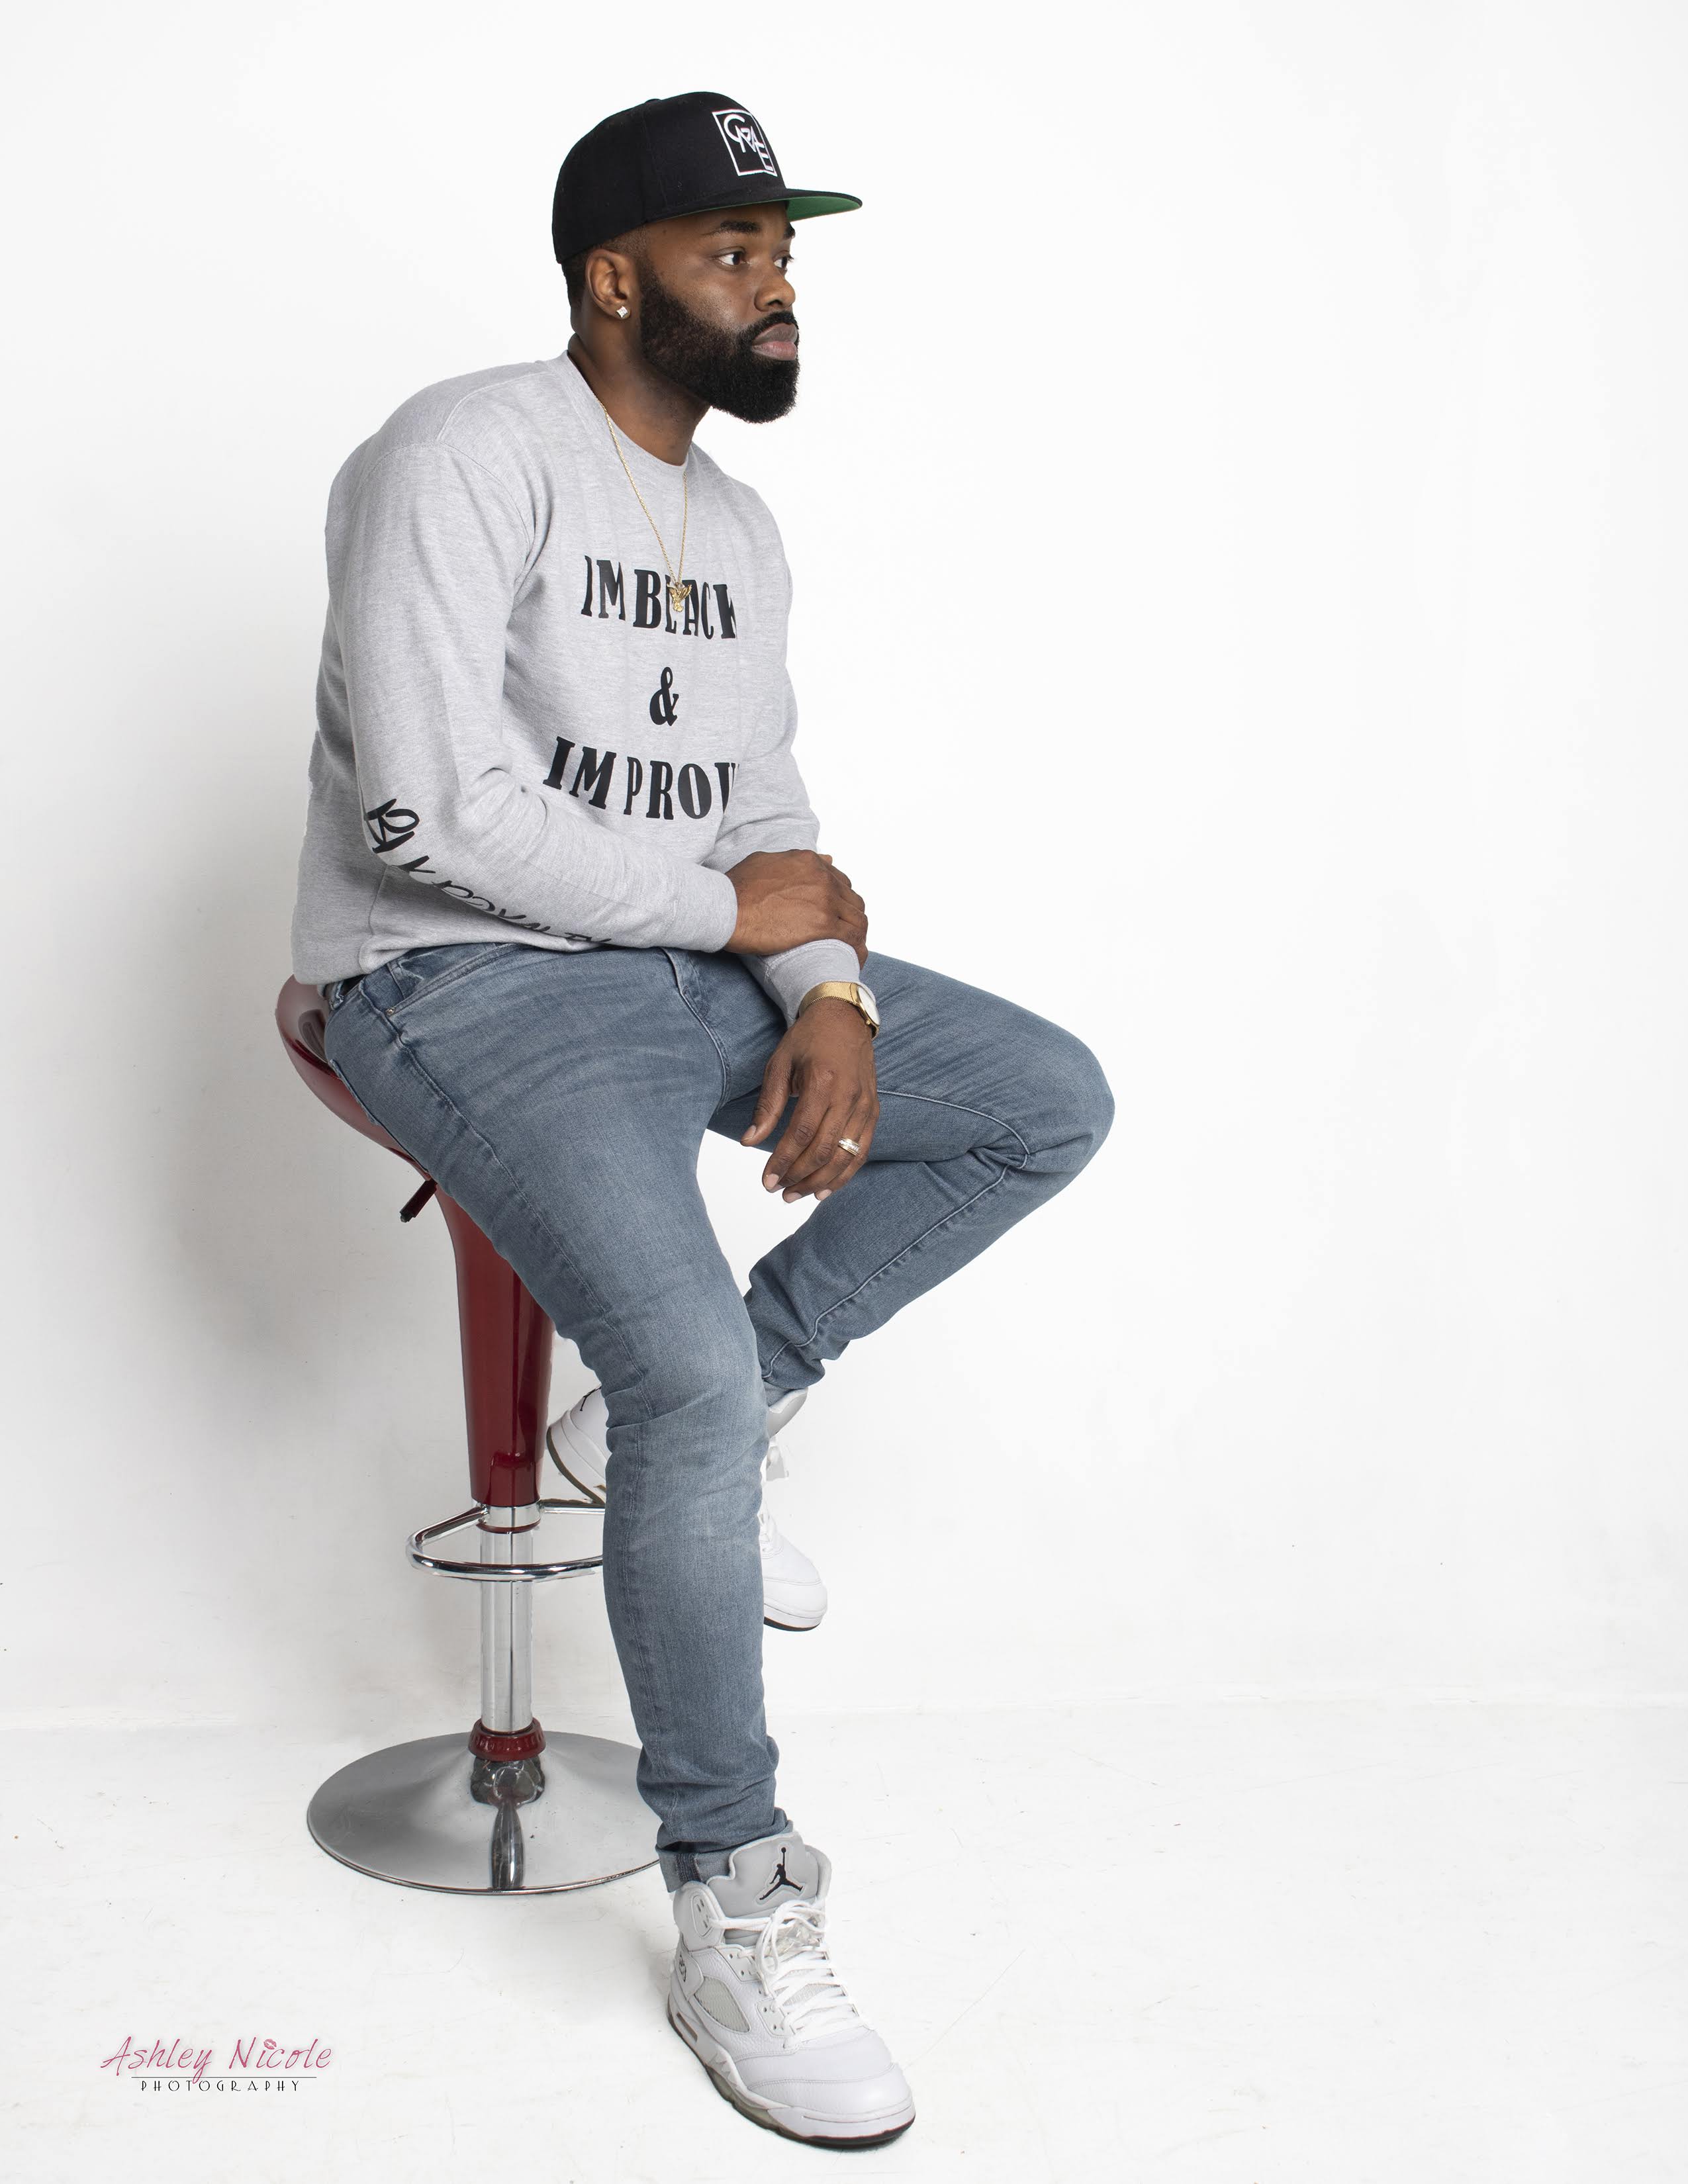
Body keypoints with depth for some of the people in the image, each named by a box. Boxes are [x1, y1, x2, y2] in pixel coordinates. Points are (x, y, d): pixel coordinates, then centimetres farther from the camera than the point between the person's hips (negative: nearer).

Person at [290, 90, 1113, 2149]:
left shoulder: (737, 530, 15)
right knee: (698, 1377, -27)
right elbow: (430, 810, -23)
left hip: (693, 973, 9)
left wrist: (828, 995, -8)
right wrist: (734, 905, -13)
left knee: (1054, 1102, 3)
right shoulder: (466, 456, -12)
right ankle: (734, 1923, -8)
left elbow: (766, 822, 14)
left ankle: (663, 1421, 5)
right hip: (465, 985, -8)